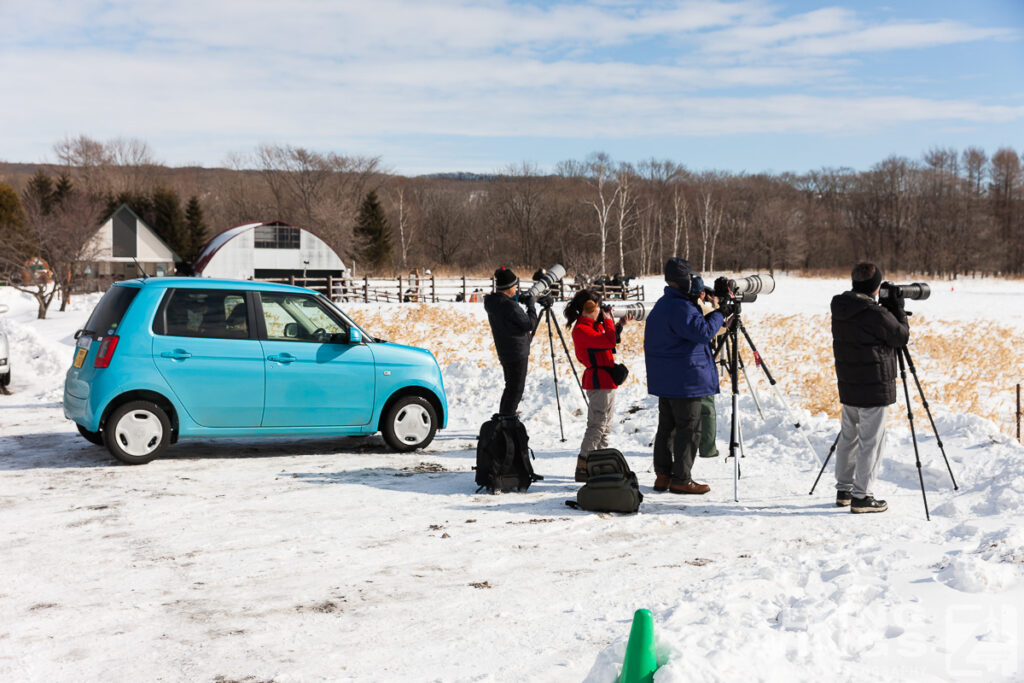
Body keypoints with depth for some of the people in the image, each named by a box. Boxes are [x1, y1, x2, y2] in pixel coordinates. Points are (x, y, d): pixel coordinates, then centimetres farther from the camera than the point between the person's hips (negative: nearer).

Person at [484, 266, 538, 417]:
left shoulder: (492, 302, 3)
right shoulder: (510, 306, -24)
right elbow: (530, 324, -15)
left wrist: (521, 300, 6)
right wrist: (531, 305, -3)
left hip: (504, 352, 9)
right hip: (517, 354, -9)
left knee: (511, 387, 21)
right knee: (515, 389, -1)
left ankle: (503, 420, 29)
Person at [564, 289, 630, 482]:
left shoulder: (592, 326, 15)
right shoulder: (581, 330, -16)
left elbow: (611, 341, 24)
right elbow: (610, 342, -24)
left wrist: (619, 326, 14)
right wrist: (607, 320, -12)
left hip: (606, 381, 11)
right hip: (598, 382, -11)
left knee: (605, 426, 14)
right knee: (597, 425, -10)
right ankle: (582, 467, -9)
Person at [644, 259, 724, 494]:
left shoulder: (663, 304, 13)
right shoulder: (680, 308, -20)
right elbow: (704, 331, -25)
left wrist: (698, 303, 7)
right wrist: (717, 311, -12)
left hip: (665, 379, 10)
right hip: (685, 380, -10)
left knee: (666, 426, 14)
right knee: (689, 429, -3)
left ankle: (663, 475, 18)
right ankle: (681, 479, 0)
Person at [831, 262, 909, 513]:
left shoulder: (839, 309, 4)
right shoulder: (875, 313, -19)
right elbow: (902, 336, -6)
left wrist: (890, 309, 12)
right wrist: (898, 308, 6)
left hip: (848, 385, 8)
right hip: (874, 388, -8)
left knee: (848, 437, 16)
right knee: (871, 441, -1)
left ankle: (843, 490, 25)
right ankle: (861, 496, 1)